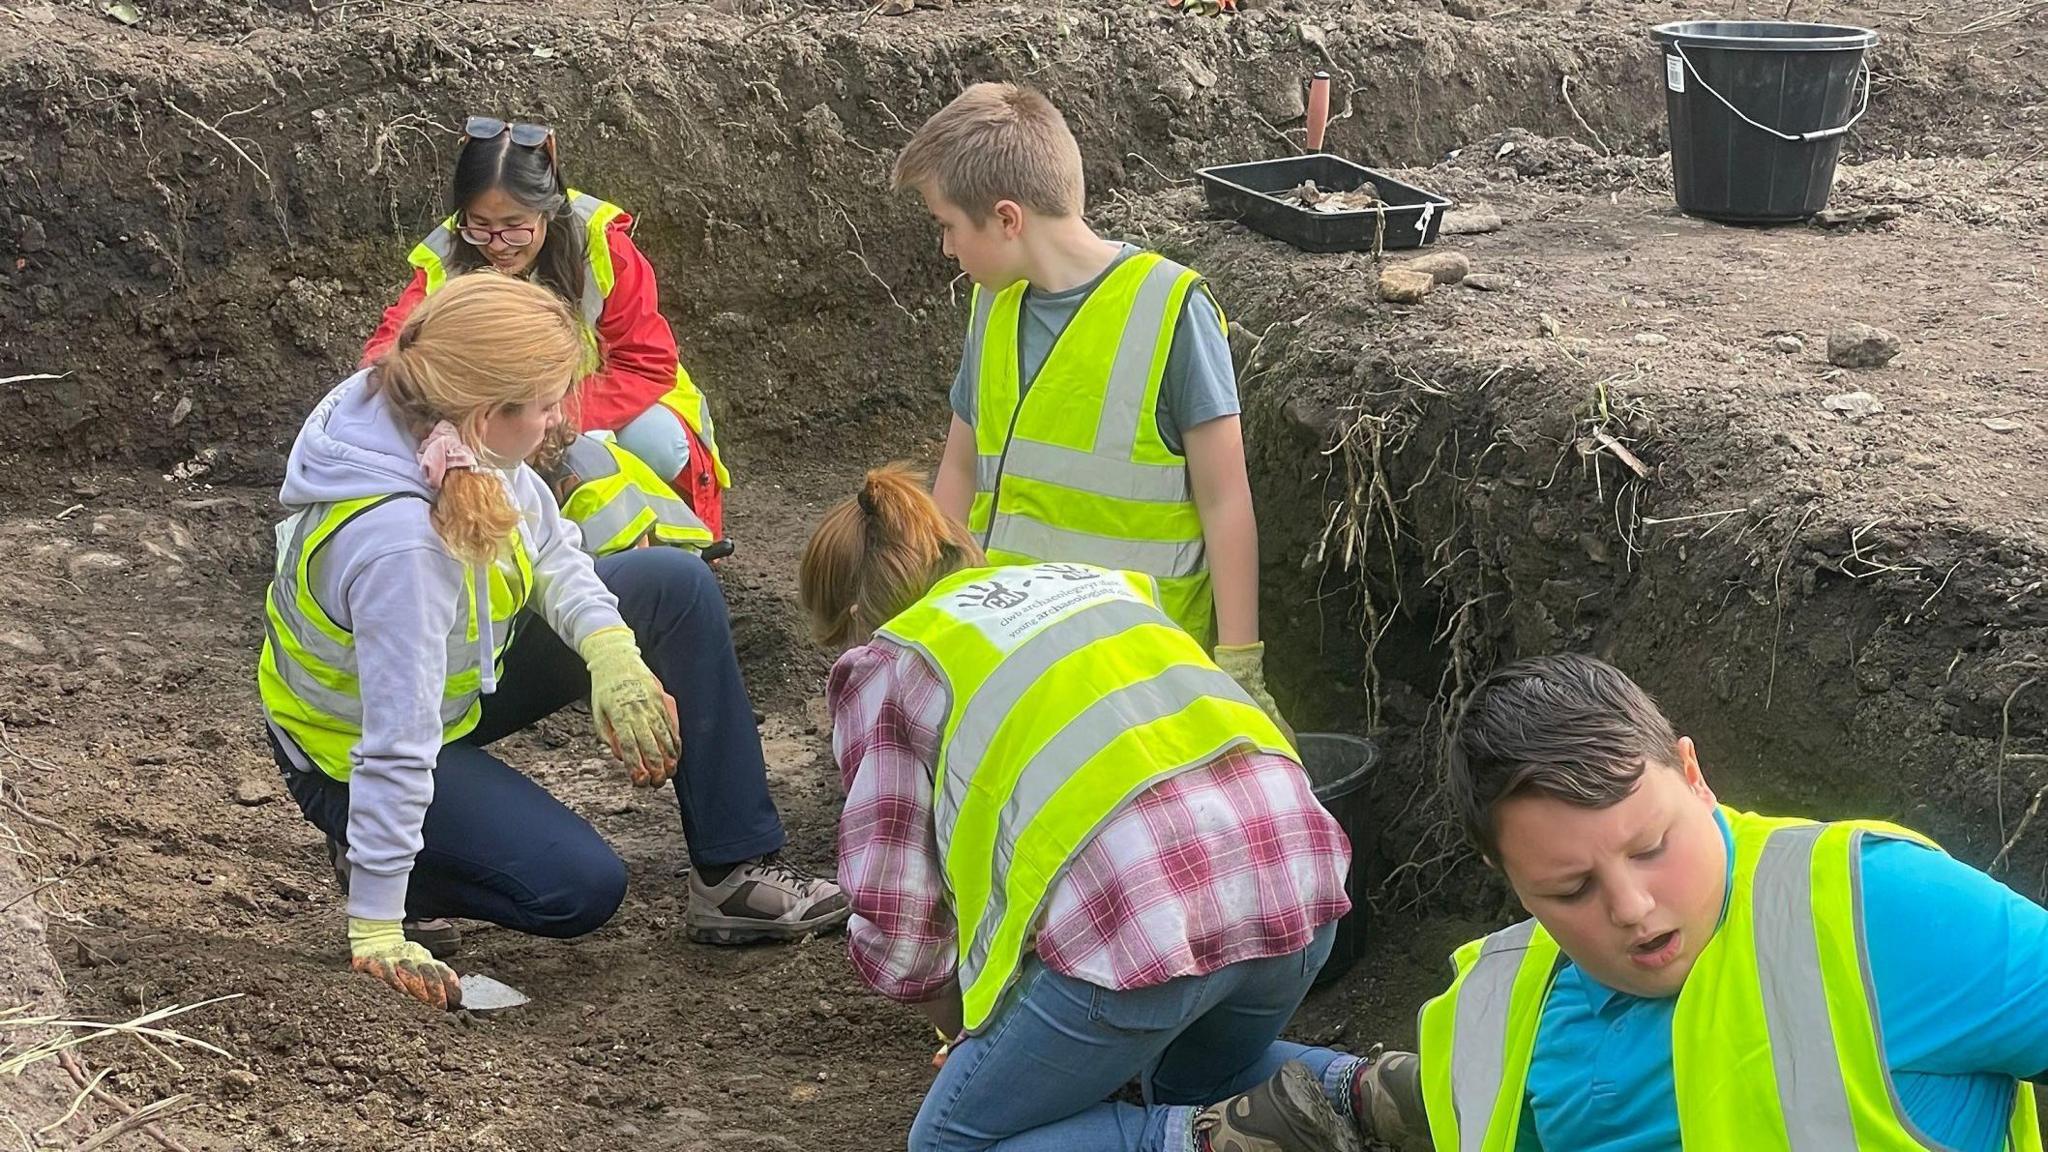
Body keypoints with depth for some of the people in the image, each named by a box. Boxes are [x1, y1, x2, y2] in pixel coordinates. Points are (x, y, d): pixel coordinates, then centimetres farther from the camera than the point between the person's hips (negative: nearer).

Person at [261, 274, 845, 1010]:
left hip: (467, 665, 8)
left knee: (677, 585, -2)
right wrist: (376, 933, -34)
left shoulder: (450, 430, -17)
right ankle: (372, 849, 5)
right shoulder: (397, 540, -40)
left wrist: (609, 646, -21)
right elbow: (397, 741, -38)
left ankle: (734, 874, 1)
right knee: (578, 890, -19)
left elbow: (551, 553, -1)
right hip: (351, 747, -8)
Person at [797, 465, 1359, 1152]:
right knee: (1192, 1089, 35)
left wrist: (966, 1030, 28)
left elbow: (891, 918, 7)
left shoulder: (888, 664, 12)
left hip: (1133, 913, -7)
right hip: (1295, 875, 7)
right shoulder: (1101, 582, 29)